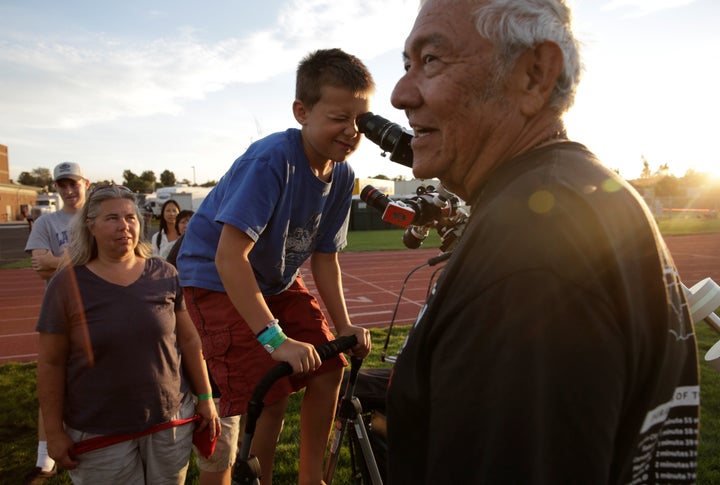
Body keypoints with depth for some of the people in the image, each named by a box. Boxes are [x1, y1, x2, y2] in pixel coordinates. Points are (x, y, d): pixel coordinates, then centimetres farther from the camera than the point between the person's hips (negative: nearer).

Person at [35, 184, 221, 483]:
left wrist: (205, 398, 4)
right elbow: (51, 363, -3)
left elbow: (189, 340, 3)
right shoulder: (67, 284, -7)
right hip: (98, 433, -1)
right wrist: (54, 432, -2)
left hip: (171, 420, 2)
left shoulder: (165, 275, -2)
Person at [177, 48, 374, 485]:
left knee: (330, 368, 1)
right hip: (219, 280, -7)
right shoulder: (271, 160, -30)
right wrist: (274, 337, -34)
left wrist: (344, 325, -7)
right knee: (269, 398, -13)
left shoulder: (342, 177, -8)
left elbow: (325, 256, 0)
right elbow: (229, 257, -34)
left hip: (277, 280, 7)